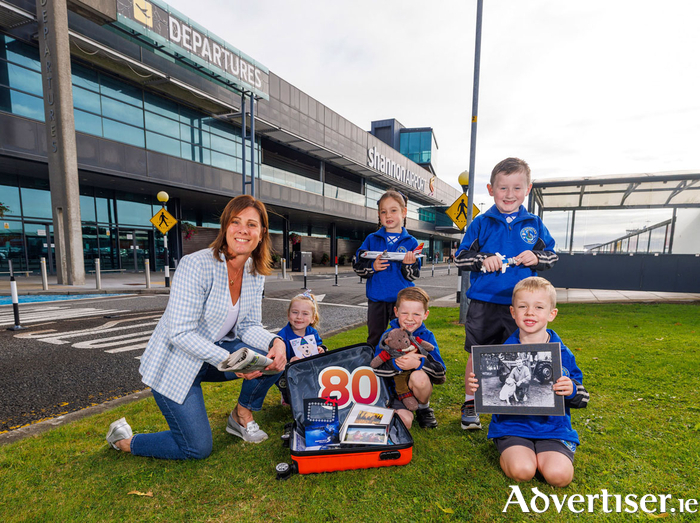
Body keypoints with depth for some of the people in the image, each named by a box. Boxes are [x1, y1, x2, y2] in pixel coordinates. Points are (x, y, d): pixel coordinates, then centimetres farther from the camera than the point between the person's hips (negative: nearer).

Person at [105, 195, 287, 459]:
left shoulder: (256, 273, -5)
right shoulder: (195, 266, -26)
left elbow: (249, 326, -3)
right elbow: (181, 334, -26)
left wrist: (275, 342, -23)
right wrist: (228, 361, -32)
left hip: (216, 352, 6)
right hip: (175, 363, -6)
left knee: (273, 357, -16)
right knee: (198, 449, -1)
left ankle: (242, 417, 11)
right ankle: (124, 440, 25)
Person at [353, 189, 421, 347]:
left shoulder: (411, 242, 0)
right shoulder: (372, 239, 4)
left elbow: (414, 276, -2)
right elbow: (357, 265, 2)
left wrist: (408, 264, -22)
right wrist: (372, 267, -15)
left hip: (402, 299, -1)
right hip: (376, 299, 1)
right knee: (374, 340, 15)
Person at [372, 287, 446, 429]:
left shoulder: (427, 337, -7)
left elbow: (441, 374, -13)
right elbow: (376, 368, -14)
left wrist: (418, 364, -32)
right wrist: (397, 363, -31)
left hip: (419, 390, 1)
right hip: (392, 392, -1)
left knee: (419, 376, -31)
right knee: (404, 422, -26)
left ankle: (424, 408, 0)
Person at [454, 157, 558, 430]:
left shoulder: (534, 224, 6)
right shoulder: (481, 223, -1)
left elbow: (552, 254, 13)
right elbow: (460, 257, 0)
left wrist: (536, 257, -8)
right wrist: (483, 261, -18)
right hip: (484, 303, -2)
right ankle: (470, 404, 24)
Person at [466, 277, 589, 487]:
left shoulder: (562, 354, -1)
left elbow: (582, 399, 4)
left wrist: (572, 390, -19)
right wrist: (476, 387, -16)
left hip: (553, 427, 1)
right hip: (511, 425, -1)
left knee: (558, 475, -22)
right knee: (521, 471, -24)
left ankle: (541, 454, 10)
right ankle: (509, 453, 10)